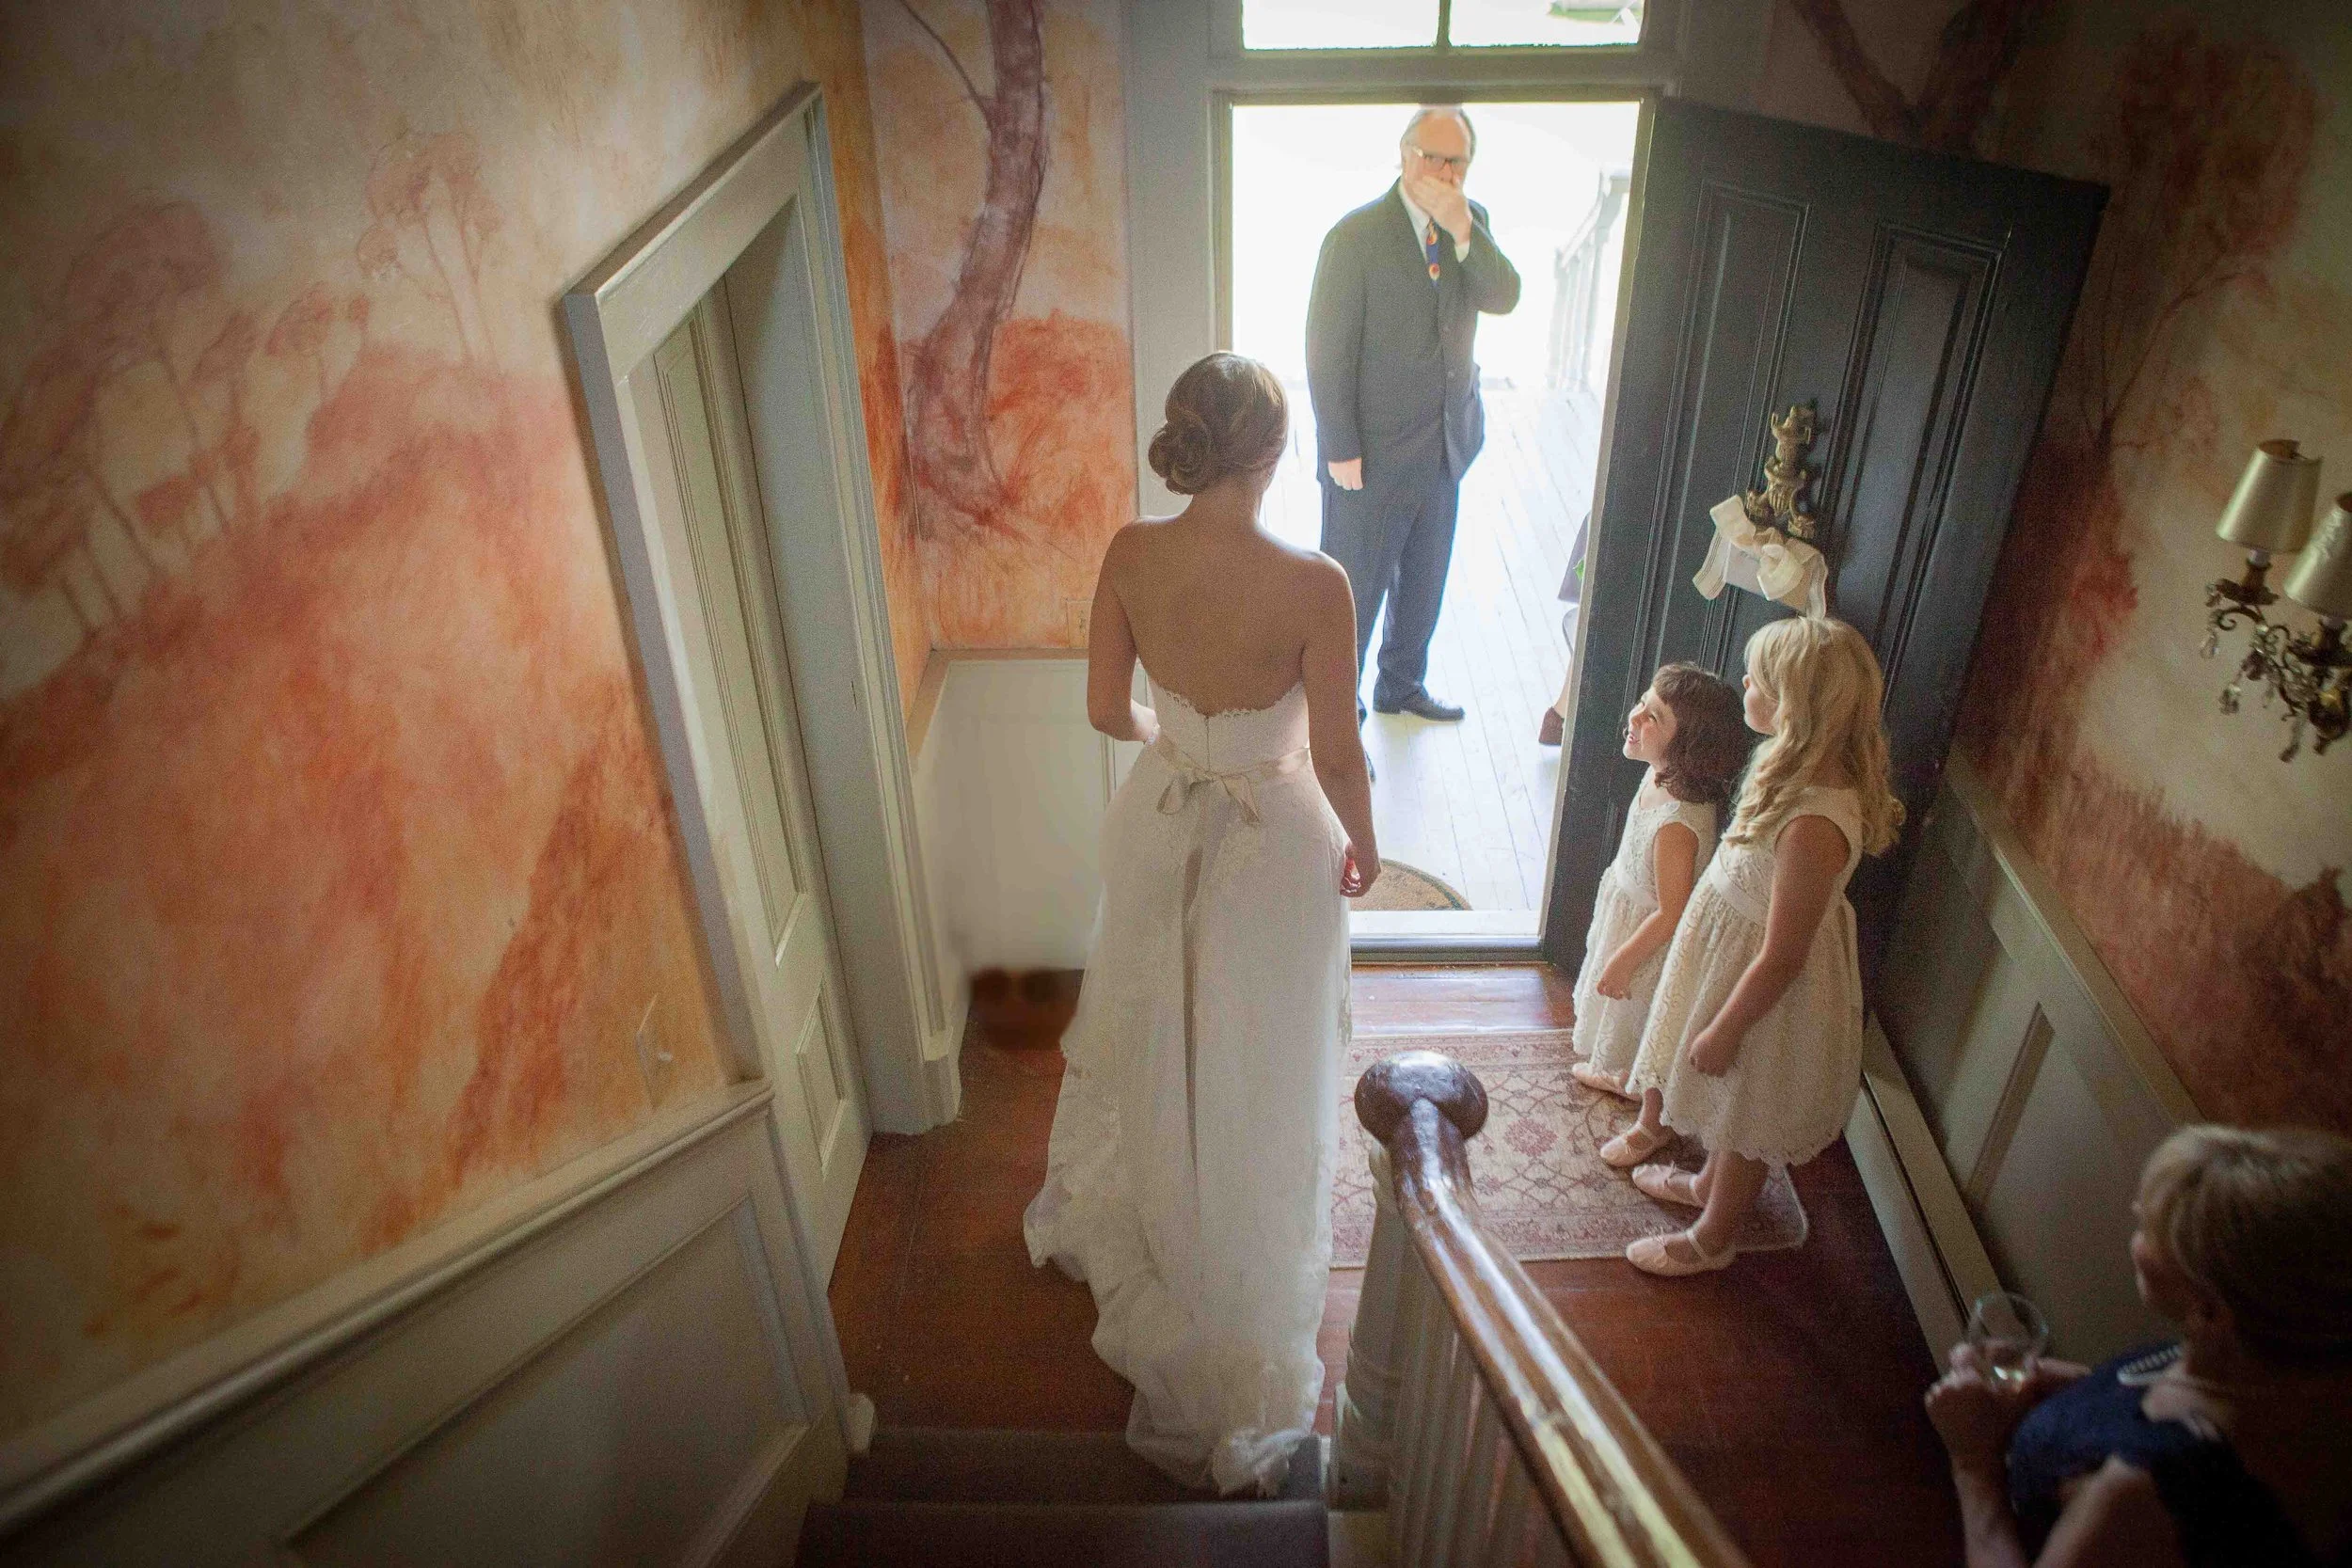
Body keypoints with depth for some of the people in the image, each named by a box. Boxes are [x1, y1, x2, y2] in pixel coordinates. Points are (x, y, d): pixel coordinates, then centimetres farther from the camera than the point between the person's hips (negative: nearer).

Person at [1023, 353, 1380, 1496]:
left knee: (1147, 1029, 29)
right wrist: (1363, 842, 2)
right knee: (1254, 1071, 15)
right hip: (1273, 845, -4)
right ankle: (1241, 1307, 35)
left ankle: (1105, 1222, 56)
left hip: (1160, 826, 4)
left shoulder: (1130, 555, -15)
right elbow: (1336, 756, -18)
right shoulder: (1313, 586, -27)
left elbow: (1108, 709, -4)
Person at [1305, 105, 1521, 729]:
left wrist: (1463, 232, -24)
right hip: (1374, 454, -6)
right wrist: (1341, 450, -16)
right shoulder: (1356, 235, -15)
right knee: (1355, 587, 4)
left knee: (1424, 581, 21)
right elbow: (1327, 350, -15)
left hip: (1446, 444, 7)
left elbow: (1503, 299, -11)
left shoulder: (1471, 221, 3)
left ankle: (1402, 684, 42)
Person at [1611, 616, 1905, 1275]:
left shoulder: (1815, 825, -39)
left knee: (1748, 1120, 19)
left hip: (1770, 996, -8)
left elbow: (1781, 959, -29)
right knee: (1727, 1103, 32)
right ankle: (1708, 1183, 58)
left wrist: (1723, 1031, -17)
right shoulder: (1802, 767, -12)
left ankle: (1711, 1238, 43)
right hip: (1730, 951, 8)